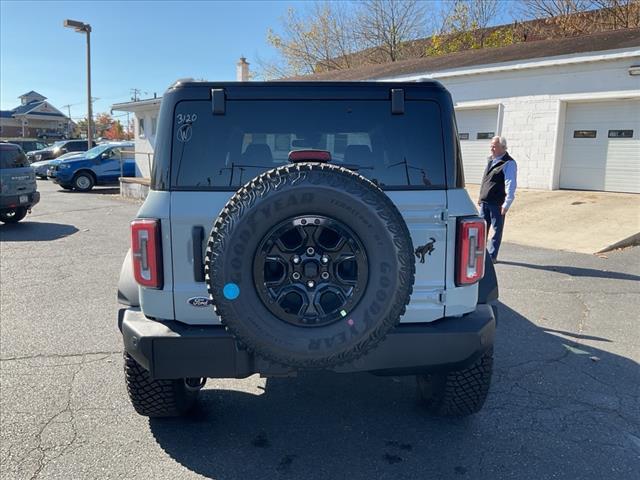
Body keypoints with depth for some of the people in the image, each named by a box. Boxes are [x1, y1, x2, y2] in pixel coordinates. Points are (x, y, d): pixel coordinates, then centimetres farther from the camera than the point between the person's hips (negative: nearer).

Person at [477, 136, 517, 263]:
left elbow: (511, 185, -15)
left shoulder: (509, 163, -10)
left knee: (497, 229, 3)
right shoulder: (491, 160, 15)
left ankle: (492, 256, 9)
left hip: (497, 204, -7)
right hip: (484, 201, 7)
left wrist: (507, 204, -20)